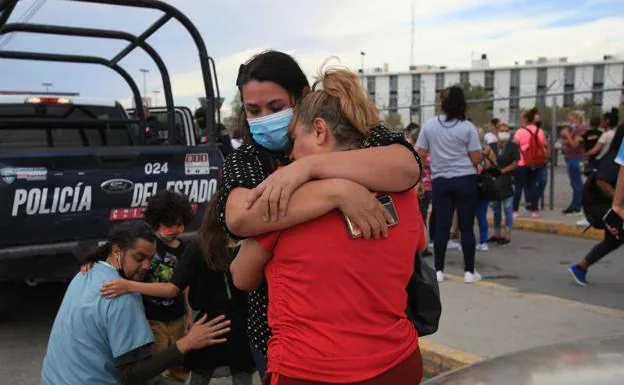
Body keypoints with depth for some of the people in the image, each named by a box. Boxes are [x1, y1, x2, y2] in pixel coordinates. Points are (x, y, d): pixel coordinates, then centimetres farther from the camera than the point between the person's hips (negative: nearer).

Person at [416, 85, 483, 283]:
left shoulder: (429, 125, 0)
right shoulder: (468, 127, -5)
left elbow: (419, 153, 3)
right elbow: (476, 159, -7)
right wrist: (483, 154, 15)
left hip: (440, 181, 2)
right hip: (465, 180, -2)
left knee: (441, 227, 6)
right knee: (466, 227, 3)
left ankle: (438, 270, 10)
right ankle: (469, 271, 8)